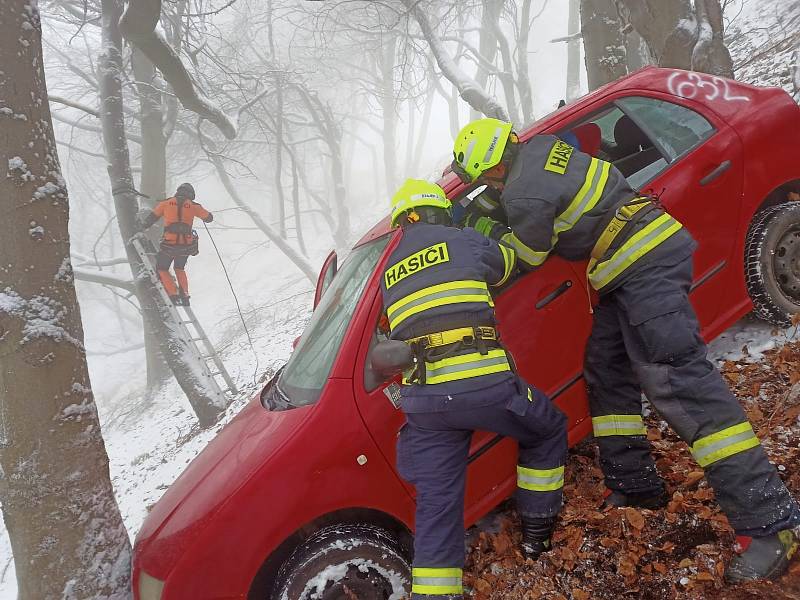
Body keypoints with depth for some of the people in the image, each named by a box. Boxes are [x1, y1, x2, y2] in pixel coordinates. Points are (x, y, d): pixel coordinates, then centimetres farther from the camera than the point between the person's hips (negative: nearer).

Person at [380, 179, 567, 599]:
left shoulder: (388, 272, 22)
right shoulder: (464, 241, 10)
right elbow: (509, 263, 28)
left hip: (423, 399, 4)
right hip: (484, 385, -3)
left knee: (436, 503, 10)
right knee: (547, 430, 25)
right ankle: (537, 531, 33)